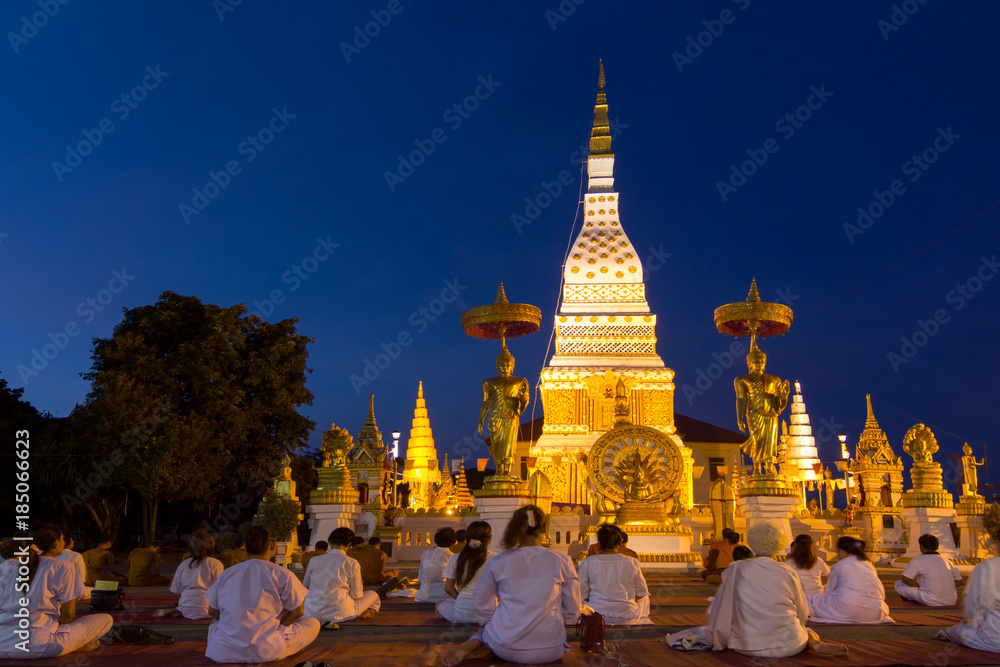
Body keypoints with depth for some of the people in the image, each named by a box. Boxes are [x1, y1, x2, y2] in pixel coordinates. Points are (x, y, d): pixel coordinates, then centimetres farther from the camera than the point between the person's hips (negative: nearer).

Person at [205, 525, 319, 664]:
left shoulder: (226, 574, 8)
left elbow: (212, 611, 14)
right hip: (265, 652, -5)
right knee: (313, 623, 15)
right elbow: (297, 611, 0)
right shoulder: (282, 574, -4)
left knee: (214, 624, 41)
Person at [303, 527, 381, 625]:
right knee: (373, 595, 20)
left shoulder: (314, 560, 3)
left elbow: (305, 586, 16)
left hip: (311, 614, 3)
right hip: (338, 614, -3)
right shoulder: (352, 563, -7)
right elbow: (356, 595, -2)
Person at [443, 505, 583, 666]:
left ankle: (473, 644, -1)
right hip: (550, 652, -2)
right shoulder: (562, 561, -2)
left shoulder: (498, 562, -1)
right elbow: (572, 612, 3)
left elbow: (479, 605, 8)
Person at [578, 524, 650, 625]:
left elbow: (582, 595, -4)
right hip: (627, 618, 0)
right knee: (644, 599, 33)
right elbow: (641, 592, 1)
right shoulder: (632, 563, -8)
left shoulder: (587, 563, -8)